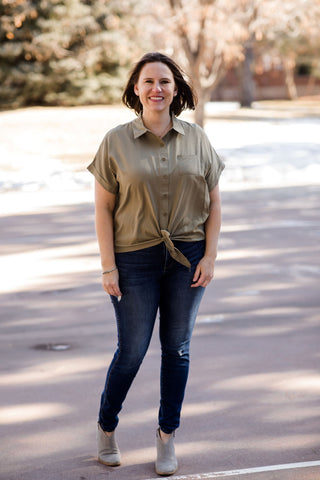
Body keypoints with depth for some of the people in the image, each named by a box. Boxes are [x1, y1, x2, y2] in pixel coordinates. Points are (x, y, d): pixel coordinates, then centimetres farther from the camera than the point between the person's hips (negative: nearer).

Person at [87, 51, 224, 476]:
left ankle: (167, 437, 21)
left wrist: (210, 256, -2)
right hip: (135, 258, -2)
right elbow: (103, 208, -2)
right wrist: (108, 267, -8)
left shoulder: (197, 140, 4)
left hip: (187, 257, 2)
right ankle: (106, 427, 24)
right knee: (132, 350, 1)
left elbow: (213, 203, 7)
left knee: (177, 348, 8)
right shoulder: (116, 142, -2)